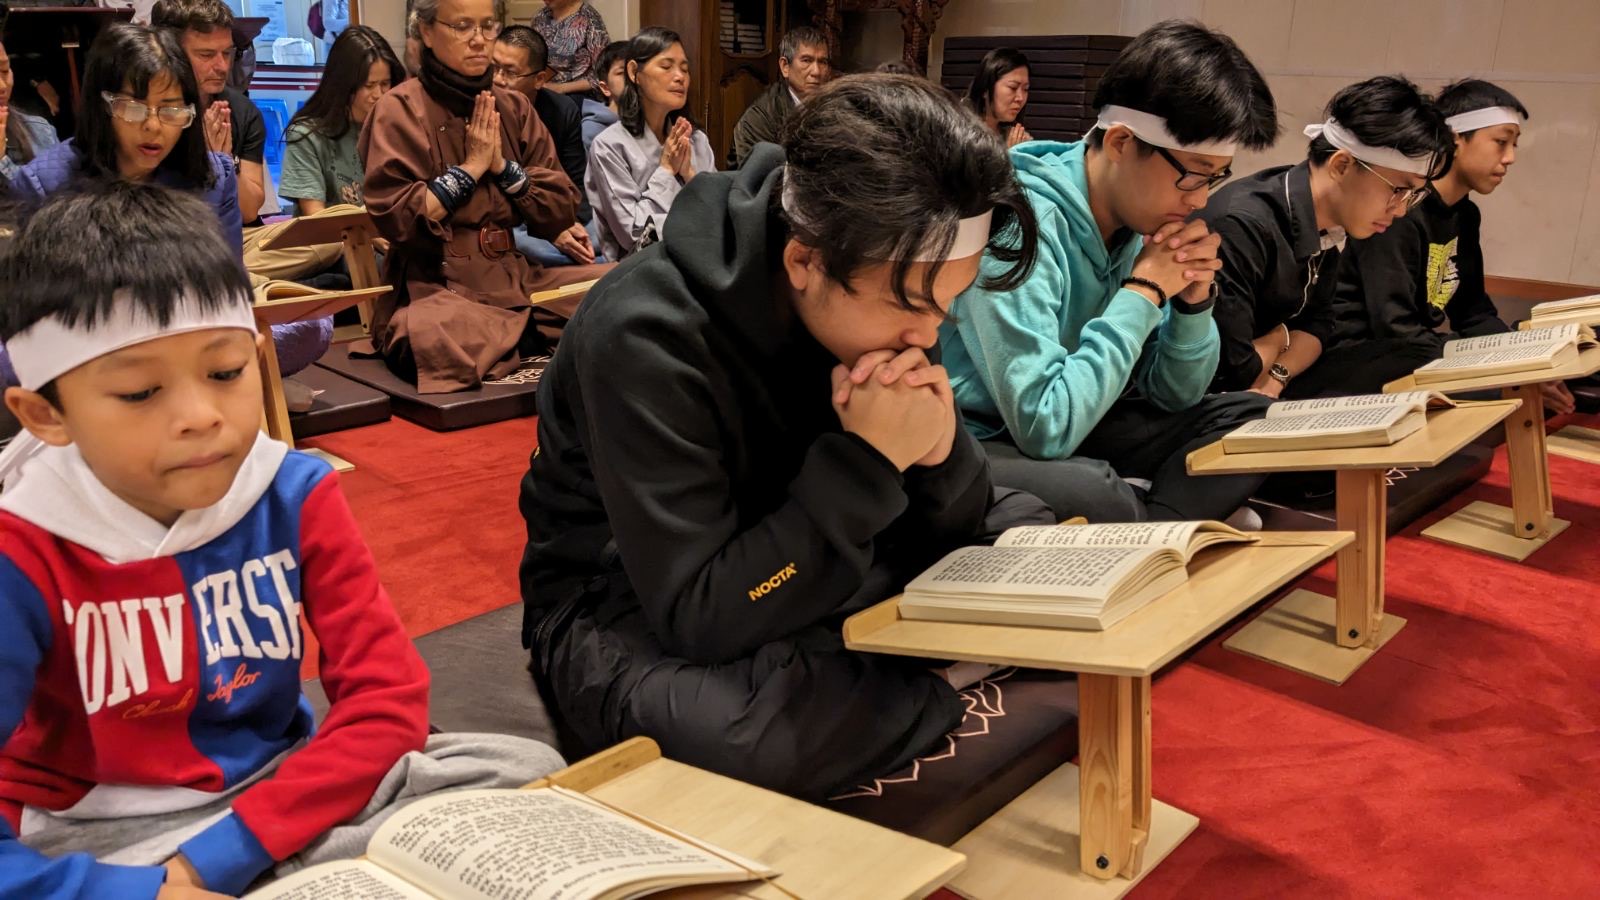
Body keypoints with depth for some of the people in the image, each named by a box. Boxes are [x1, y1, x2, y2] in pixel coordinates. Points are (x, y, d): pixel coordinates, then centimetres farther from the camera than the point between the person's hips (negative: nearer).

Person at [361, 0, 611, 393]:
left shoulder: (515, 108, 11)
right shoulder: (401, 109, -4)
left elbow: (561, 214, 7)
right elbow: (395, 219, -14)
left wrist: (502, 166, -7)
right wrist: (471, 167, -11)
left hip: (515, 277, 4)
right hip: (434, 287, -4)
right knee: (437, 338, -39)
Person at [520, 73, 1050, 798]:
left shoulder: (877, 292, -11)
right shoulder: (644, 339, -29)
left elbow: (944, 533, -3)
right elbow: (701, 616, -30)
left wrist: (938, 451, -26)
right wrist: (869, 462, -34)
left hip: (801, 569, 6)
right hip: (631, 610, -5)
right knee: (742, 732, -39)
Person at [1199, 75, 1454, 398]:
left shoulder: (1326, 224, 0)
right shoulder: (1241, 227, -27)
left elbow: (1316, 326, 7)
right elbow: (1235, 373, -27)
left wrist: (1275, 378, -12)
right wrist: (1283, 336, -7)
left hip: (1266, 399, 8)